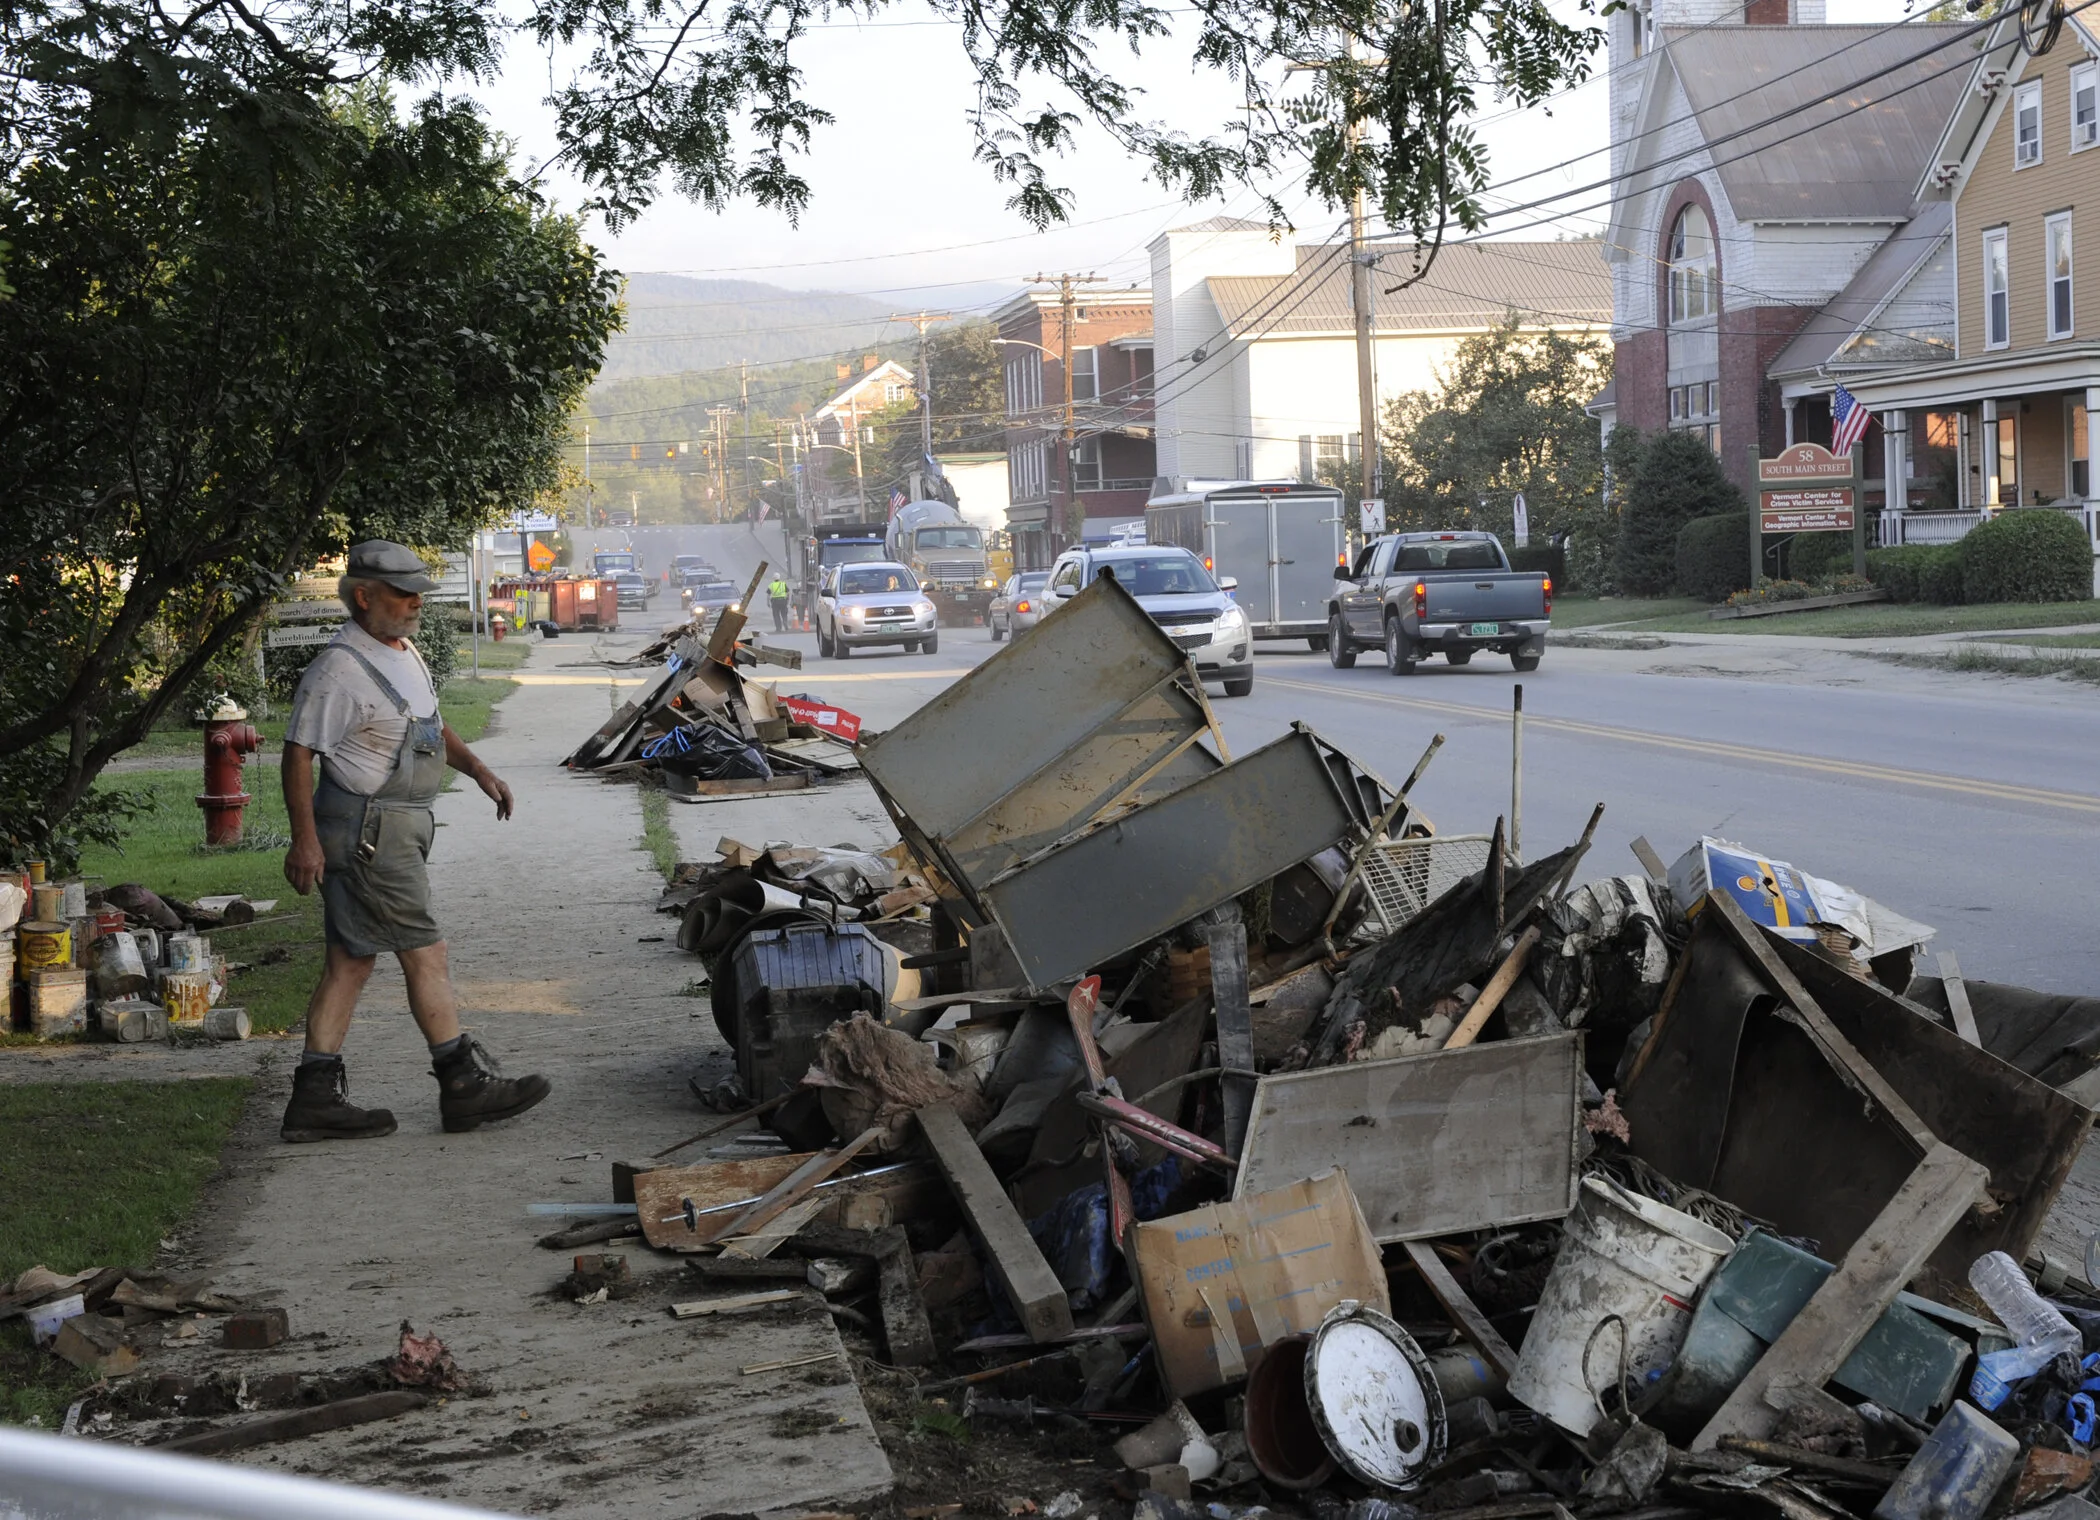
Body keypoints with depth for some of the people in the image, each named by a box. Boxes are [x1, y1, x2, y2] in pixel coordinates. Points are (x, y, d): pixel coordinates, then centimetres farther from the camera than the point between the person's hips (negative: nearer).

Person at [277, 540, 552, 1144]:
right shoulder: (342, 669, -16)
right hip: (366, 830, -10)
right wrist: (304, 840, -21)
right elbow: (298, 753, -17)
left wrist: (476, 768, 14)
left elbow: (430, 727, 28)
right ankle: (463, 1082, 4)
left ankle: (316, 1097, 11)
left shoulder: (405, 654, 15)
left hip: (397, 827, 10)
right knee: (424, 952, -4)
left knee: (350, 959, 9)